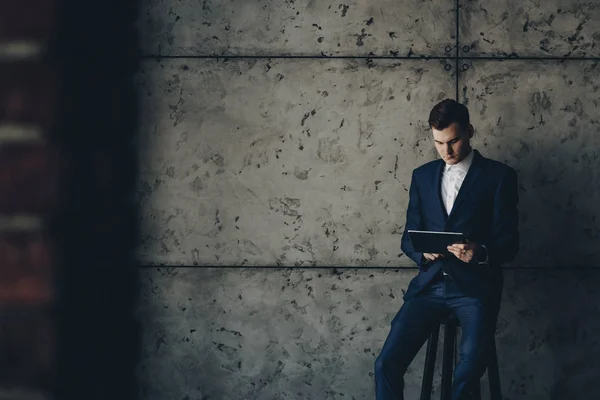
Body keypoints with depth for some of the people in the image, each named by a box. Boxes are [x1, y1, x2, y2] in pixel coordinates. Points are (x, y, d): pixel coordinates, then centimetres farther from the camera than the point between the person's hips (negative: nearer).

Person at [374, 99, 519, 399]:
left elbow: (509, 242, 0)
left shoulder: (498, 176, 3)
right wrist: (423, 251, -8)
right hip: (430, 283, 4)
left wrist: (480, 253, -23)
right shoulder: (422, 176, 15)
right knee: (386, 364, -17)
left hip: (475, 286, -3)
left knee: (470, 365, -30)